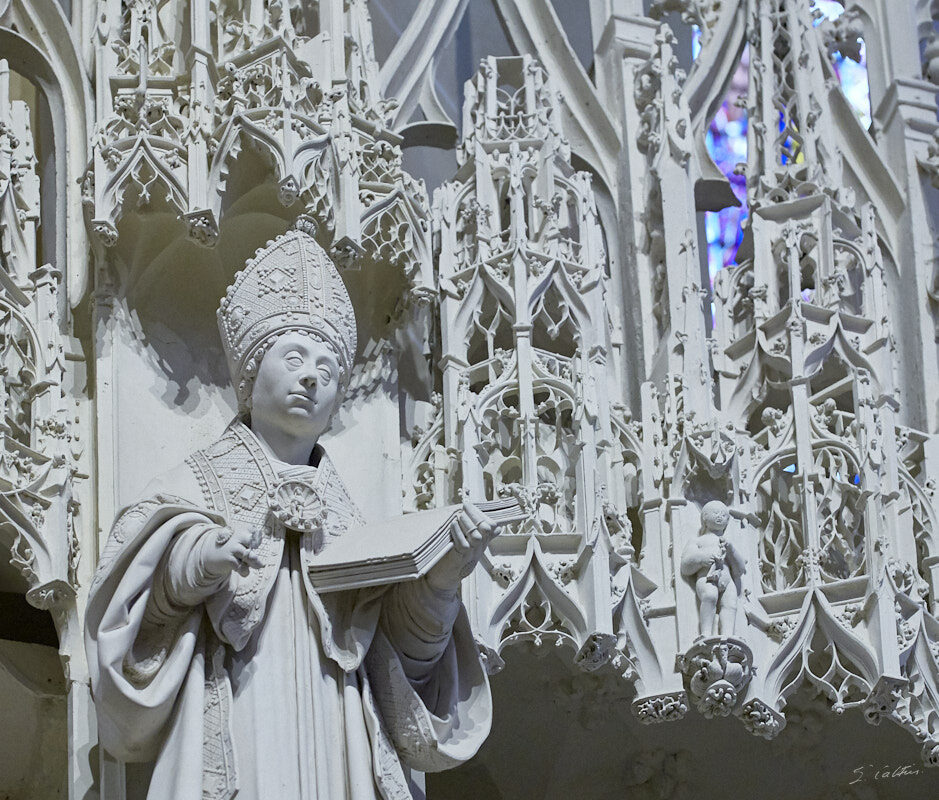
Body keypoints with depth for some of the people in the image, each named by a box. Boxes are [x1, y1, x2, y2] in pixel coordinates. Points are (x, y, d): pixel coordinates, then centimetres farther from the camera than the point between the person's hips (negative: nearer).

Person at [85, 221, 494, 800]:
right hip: (235, 743, -3)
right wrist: (197, 561, -24)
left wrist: (439, 579, -6)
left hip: (330, 747, 3)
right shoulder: (196, 486, 10)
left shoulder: (343, 513, 18)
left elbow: (401, 649, 10)